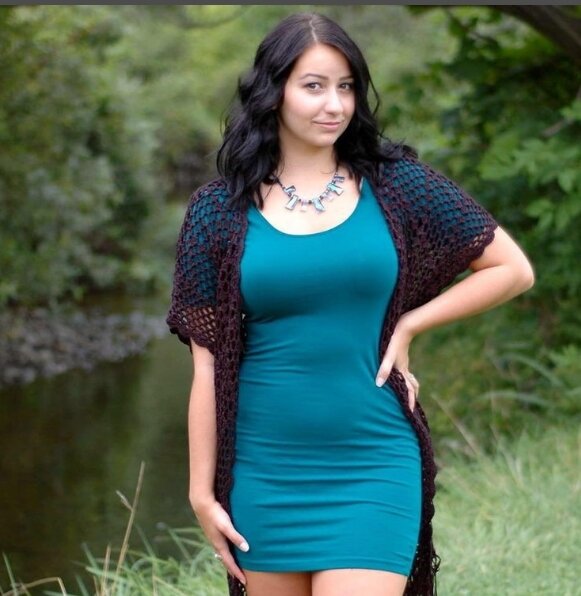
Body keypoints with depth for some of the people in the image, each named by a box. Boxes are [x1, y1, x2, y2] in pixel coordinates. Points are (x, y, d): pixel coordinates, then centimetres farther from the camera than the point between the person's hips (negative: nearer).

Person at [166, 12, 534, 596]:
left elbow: (513, 269, 6)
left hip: (372, 467, -1)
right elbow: (208, 364, 2)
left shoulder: (396, 184, 2)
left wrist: (407, 325, -2)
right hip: (264, 471, 1)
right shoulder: (221, 209, 1)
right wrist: (202, 489, 0)